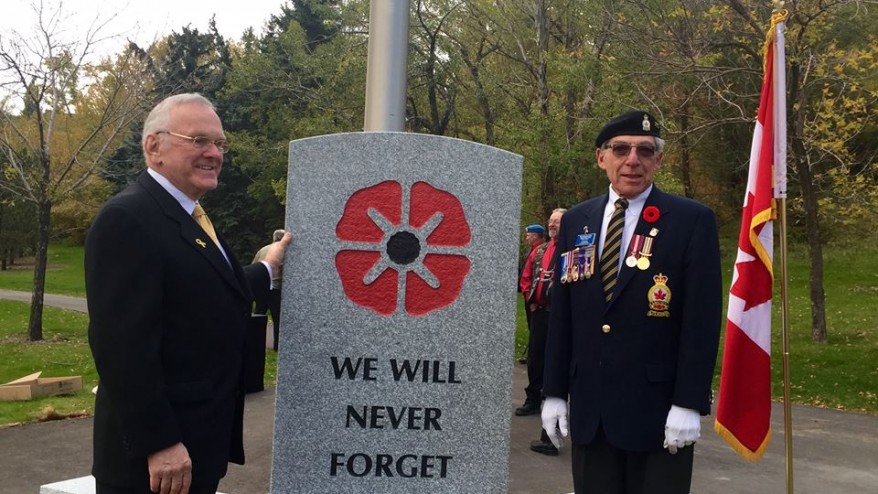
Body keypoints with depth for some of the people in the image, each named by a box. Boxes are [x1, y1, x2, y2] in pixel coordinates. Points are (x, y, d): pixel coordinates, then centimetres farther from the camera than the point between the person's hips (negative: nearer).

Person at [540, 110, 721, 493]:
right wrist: (555, 391, 6)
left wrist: (689, 404, -13)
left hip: (658, 410, -4)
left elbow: (702, 320, -8)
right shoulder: (576, 221, 8)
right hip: (589, 408, 4)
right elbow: (561, 314, 9)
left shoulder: (692, 221, -4)